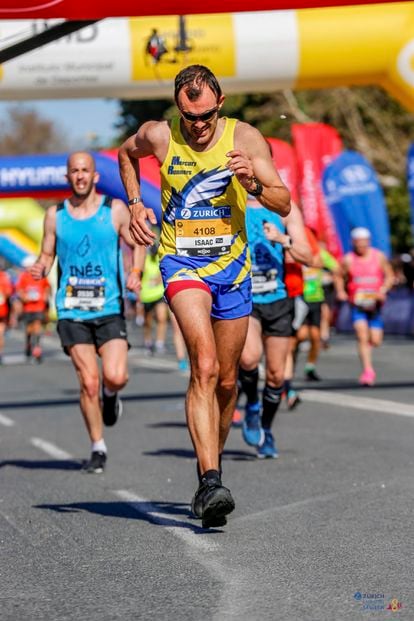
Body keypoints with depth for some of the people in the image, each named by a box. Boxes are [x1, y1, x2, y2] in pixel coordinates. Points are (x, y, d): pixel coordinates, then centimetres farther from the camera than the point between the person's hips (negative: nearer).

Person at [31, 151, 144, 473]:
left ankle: (110, 396, 23)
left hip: (109, 308, -1)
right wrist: (40, 267, -9)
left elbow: (138, 244, 11)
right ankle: (98, 449, 10)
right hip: (71, 310, 1)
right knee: (89, 382, -5)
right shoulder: (55, 214, 6)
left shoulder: (115, 210, 3)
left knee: (116, 377, -15)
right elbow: (47, 255, 14)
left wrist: (136, 272, -7)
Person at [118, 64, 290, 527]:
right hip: (181, 262, -2)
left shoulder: (245, 138, -8)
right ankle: (211, 481, -31)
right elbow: (126, 154, 17)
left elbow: (284, 205, -7)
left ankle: (208, 472, 32)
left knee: (225, 381, 11)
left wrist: (253, 184, -25)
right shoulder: (158, 136, -8)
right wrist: (135, 204, 5)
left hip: (232, 266, 2)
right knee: (204, 367, -24)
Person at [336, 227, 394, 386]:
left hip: (374, 303, 2)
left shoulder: (379, 257, 2)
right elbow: (341, 277, 11)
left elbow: (389, 276, 7)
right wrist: (341, 291, -7)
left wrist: (383, 290, -10)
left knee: (375, 341, 1)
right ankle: (367, 370, -18)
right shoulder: (348, 260, -1)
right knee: (362, 336, -19)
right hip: (357, 303, -2)